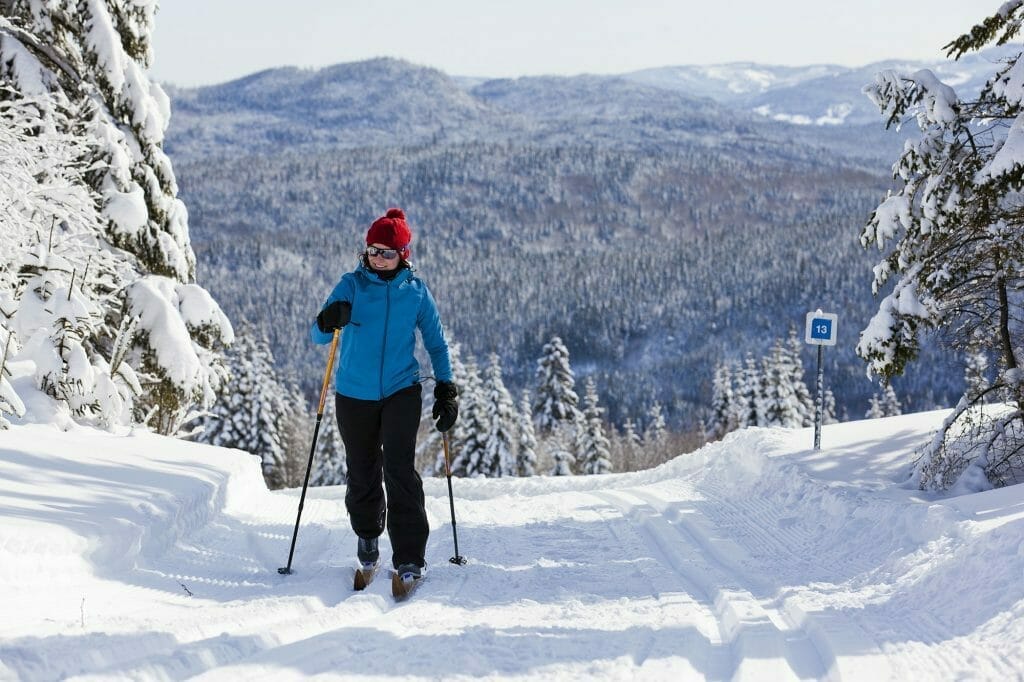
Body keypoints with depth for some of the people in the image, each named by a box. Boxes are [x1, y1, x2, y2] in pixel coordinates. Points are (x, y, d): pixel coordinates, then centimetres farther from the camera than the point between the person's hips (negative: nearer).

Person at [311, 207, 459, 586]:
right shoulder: (352, 285, -3)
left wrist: (446, 390, 0)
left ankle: (409, 557, -9)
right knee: (362, 472, 10)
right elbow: (318, 335, -10)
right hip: (354, 394, 1)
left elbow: (436, 343, 9)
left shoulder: (416, 291, 1)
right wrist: (329, 322, -34)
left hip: (401, 391, -1)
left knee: (399, 468, -14)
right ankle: (367, 535, 37)